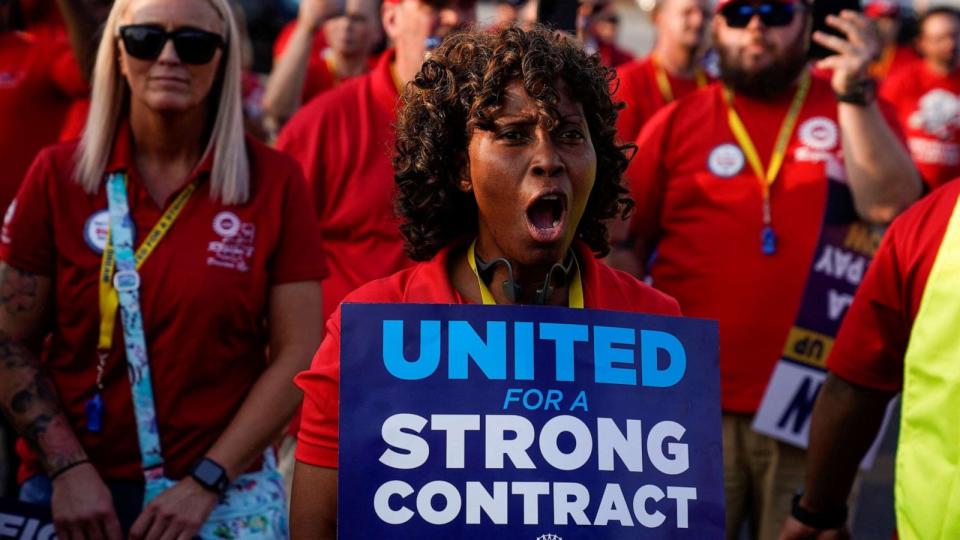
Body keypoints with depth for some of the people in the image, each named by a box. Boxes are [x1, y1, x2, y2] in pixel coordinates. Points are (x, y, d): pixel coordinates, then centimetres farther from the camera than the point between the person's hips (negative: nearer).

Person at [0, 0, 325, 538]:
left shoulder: (276, 180, -4)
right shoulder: (58, 174, -2)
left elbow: (297, 352, -6)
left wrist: (205, 483, -12)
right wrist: (69, 470, -11)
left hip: (224, 492, -1)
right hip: (72, 491, 1)